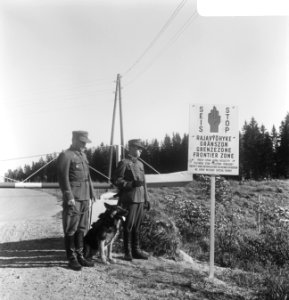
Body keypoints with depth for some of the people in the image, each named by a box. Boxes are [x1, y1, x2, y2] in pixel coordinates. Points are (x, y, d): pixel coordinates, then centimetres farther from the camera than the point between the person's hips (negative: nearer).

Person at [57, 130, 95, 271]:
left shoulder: (83, 155, 17)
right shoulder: (65, 156, -9)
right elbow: (63, 178, -15)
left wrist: (91, 195, 16)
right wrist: (69, 197, -19)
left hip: (85, 198, 8)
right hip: (73, 199, -8)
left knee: (82, 228, 12)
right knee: (71, 230, 0)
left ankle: (80, 256, 20)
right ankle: (71, 258, 8)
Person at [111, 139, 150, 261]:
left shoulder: (140, 164, 17)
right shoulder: (124, 163, -6)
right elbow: (115, 180, -10)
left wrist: (146, 199, 16)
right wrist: (131, 184, -18)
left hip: (140, 200, 7)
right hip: (129, 199, -7)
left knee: (137, 227, 11)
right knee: (128, 227, 0)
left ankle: (136, 251, 19)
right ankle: (128, 252, 9)